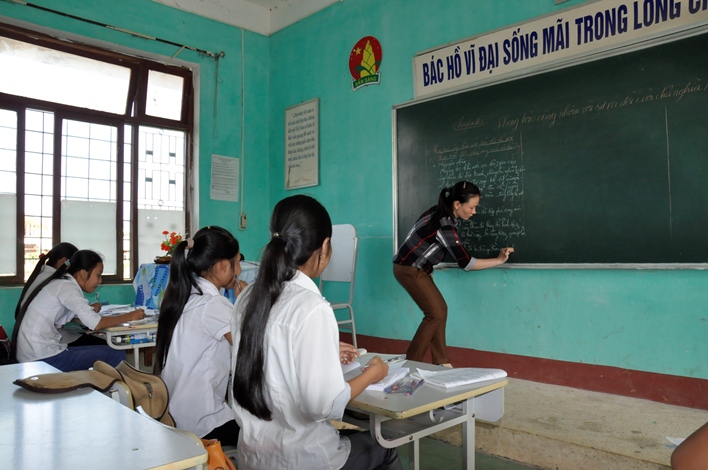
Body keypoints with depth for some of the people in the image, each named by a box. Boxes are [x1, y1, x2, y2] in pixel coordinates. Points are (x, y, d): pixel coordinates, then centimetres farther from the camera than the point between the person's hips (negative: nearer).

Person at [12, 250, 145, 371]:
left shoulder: (59, 284, 13)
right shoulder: (67, 287, -13)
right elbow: (96, 324, -22)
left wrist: (90, 310, 1)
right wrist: (129, 316, -11)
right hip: (43, 359, -10)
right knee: (116, 355, -9)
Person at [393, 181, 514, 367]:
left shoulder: (441, 212, 1)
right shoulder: (444, 225, -27)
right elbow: (465, 263, -23)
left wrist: (428, 270, 16)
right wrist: (499, 260, -15)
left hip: (417, 268, 9)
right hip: (409, 270, -9)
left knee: (440, 309, 8)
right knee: (436, 313, -7)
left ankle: (441, 362, 12)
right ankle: (411, 363, 2)